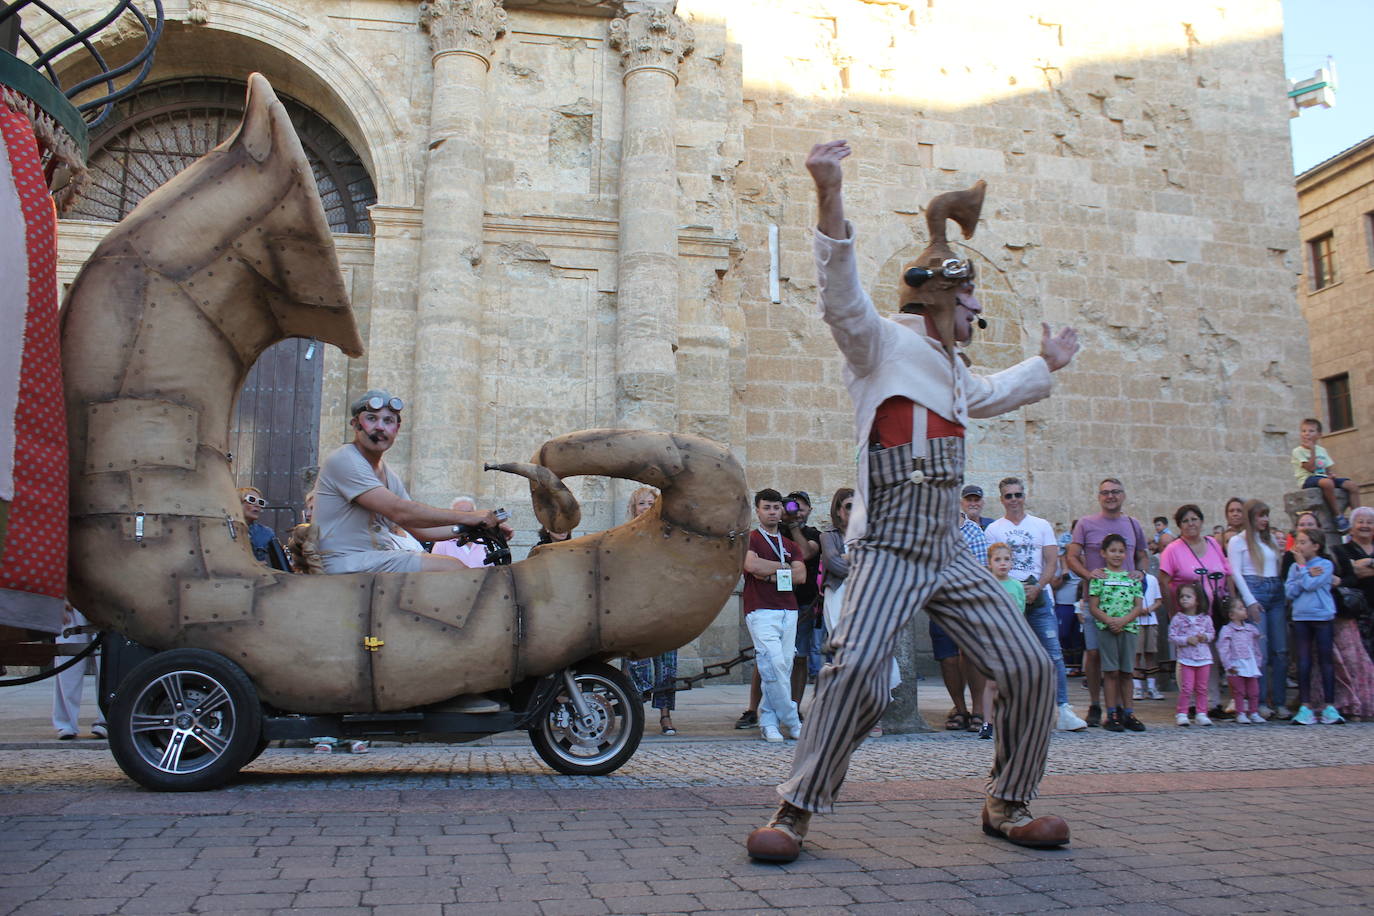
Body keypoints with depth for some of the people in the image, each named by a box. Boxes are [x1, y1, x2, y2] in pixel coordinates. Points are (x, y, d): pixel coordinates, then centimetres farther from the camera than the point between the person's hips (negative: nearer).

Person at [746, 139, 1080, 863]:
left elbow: (990, 396, 49)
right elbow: (842, 294, -20)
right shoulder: (883, 344, 0)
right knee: (857, 672, -25)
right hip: (889, 551, -8)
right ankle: (795, 810, -9)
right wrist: (831, 198, -33)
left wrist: (1046, 364, 58)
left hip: (948, 554, 8)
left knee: (1027, 669, 2)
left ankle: (1007, 804, 21)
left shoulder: (949, 372, 26)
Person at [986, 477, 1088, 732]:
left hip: (1040, 597, 1)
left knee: (1053, 652, -6)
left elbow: (1052, 562, 5)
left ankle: (1063, 709, -4)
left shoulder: (1042, 525, 12)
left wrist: (1036, 588, -11)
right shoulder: (993, 529, 9)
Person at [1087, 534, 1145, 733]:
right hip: (1106, 629, -3)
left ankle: (1128, 713, 14)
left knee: (1126, 672, 8)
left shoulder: (1132, 578, 10)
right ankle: (1112, 714, 2)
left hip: (1128, 628, 3)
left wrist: (1123, 620, -12)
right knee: (1111, 672, -2)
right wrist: (1109, 620, -18)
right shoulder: (1099, 577, 2)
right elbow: (1093, 607, -2)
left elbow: (1138, 606, 5)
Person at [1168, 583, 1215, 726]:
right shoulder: (1177, 619, -4)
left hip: (1204, 658, 3)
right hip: (1186, 659, -3)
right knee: (1187, 688, -4)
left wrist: (1204, 637, -9)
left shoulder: (1205, 618, 3)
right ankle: (1181, 714, 5)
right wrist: (1187, 640, -17)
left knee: (1202, 688, 9)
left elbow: (1212, 633, 11)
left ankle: (1201, 714, 17)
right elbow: (1172, 637, -5)